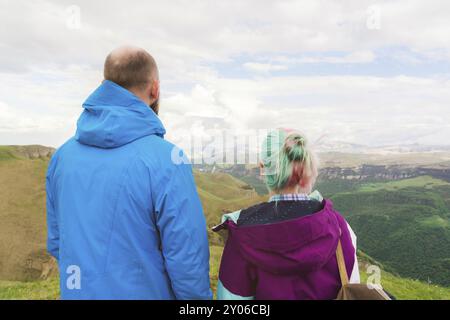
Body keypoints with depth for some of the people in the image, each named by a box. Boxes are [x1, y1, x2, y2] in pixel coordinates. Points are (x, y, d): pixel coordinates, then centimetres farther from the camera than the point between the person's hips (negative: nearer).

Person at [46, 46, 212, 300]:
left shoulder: (64, 154, -5)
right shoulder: (165, 159, -23)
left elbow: (56, 242, 5)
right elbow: (188, 261, -20)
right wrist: (201, 296, -3)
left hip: (76, 291, 5)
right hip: (142, 291, -4)